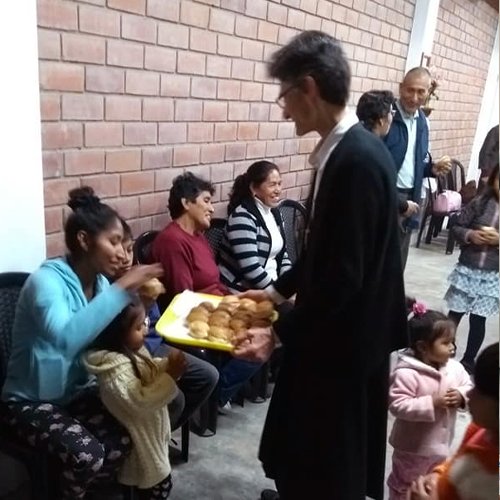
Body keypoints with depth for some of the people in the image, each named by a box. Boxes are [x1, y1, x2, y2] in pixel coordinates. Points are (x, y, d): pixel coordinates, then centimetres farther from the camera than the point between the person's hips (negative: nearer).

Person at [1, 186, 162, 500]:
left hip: (78, 391, 6)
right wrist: (121, 288, -42)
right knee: (87, 456, -26)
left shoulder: (99, 281, -2)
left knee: (127, 437, -13)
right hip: (32, 400, -6)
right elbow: (67, 337, -45)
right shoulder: (47, 280, -24)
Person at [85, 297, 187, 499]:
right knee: (160, 483, 5)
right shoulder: (115, 366, -31)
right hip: (140, 437, -9)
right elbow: (140, 401, -33)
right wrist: (171, 376, -33)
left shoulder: (131, 350, -3)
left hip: (150, 429, 9)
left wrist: (167, 364, -9)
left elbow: (149, 373, 11)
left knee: (156, 481, 25)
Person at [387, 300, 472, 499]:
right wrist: (432, 404, -34)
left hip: (441, 443, 7)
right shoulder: (407, 373, -30)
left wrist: (462, 396, -19)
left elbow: (469, 387, 4)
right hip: (413, 446, -7)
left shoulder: (455, 368, -8)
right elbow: (397, 405, -31)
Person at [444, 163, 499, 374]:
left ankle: (468, 360, 26)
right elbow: (456, 227, 2)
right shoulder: (480, 202, -2)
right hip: (467, 269, 1)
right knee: (454, 314, 10)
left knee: (478, 319, 8)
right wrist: (469, 235, -15)